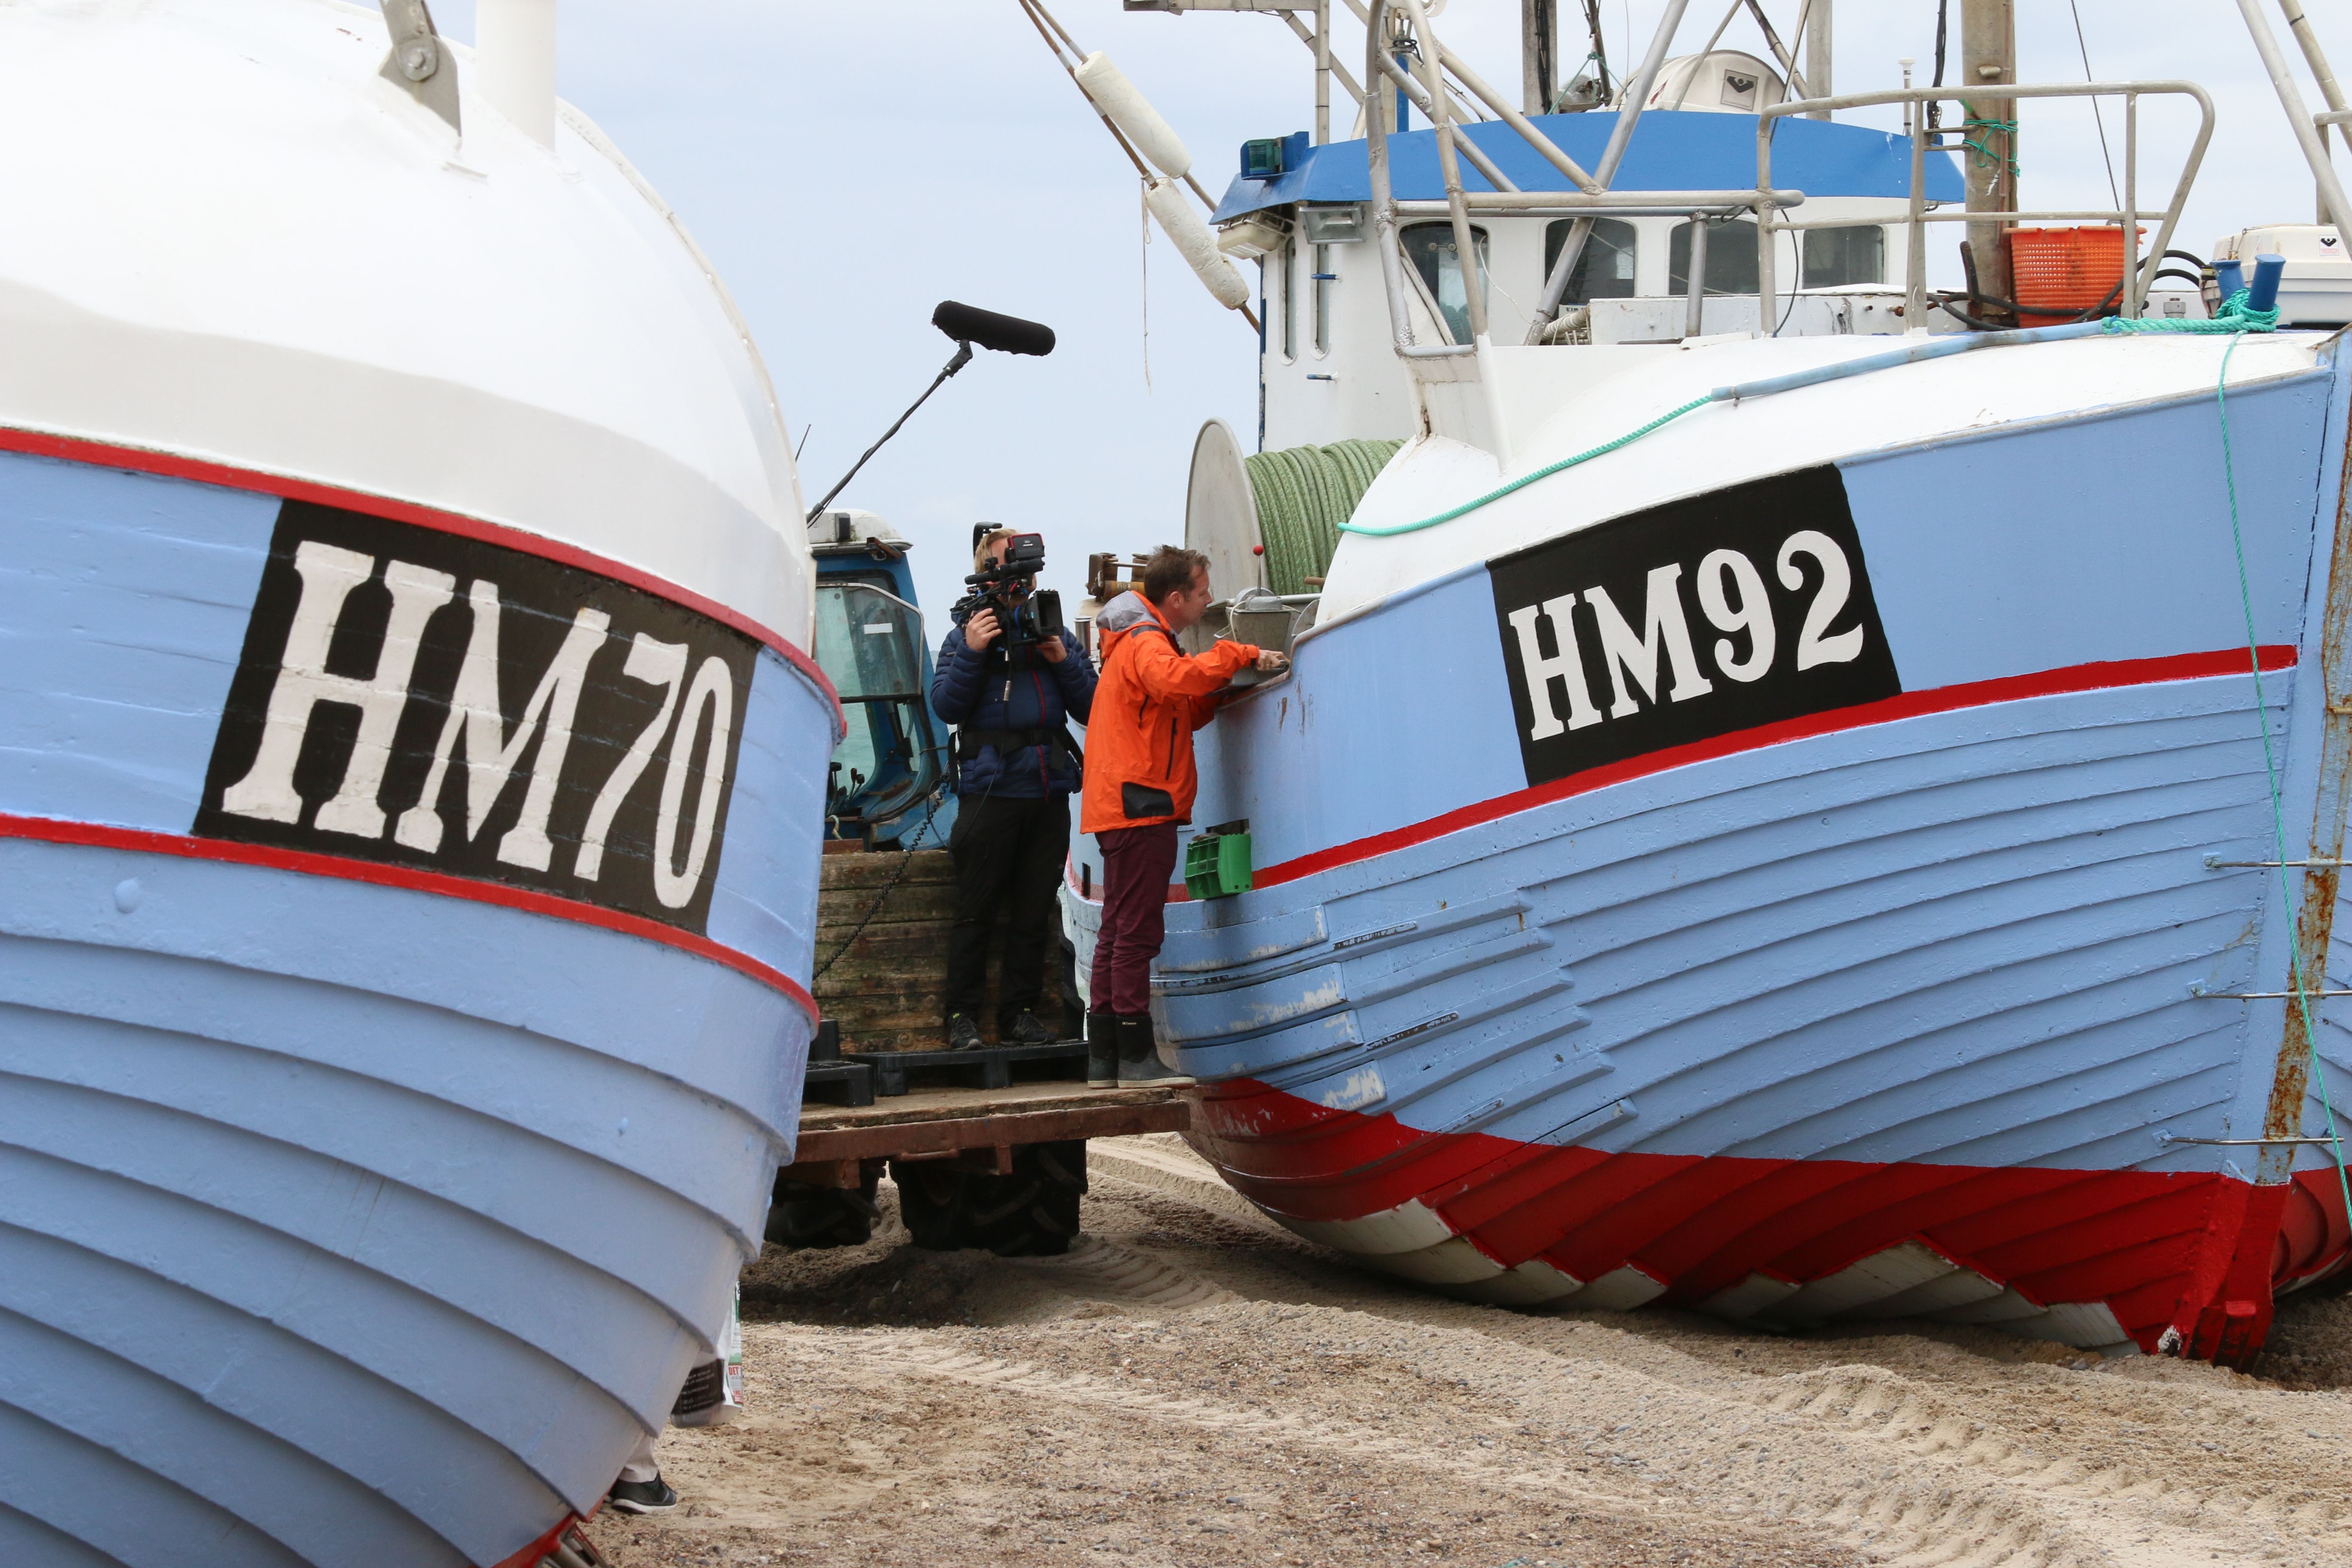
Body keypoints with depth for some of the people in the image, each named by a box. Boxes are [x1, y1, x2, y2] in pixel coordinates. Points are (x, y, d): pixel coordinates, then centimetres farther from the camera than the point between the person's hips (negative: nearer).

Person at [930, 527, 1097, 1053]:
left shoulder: (1055, 635, 14)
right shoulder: (967, 635, 6)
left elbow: (1090, 707, 9)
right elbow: (945, 705, -5)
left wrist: (1063, 660, -6)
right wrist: (972, 653, -16)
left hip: (1049, 794, 3)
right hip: (990, 789, -3)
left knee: (1034, 913, 7)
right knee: (976, 911, -2)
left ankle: (1020, 1013, 14)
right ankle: (963, 1017, 2)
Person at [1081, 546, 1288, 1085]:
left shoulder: (1140, 640, 22)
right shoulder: (1145, 644, -12)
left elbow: (1185, 712, 24)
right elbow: (1173, 680, -35)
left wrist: (1223, 683, 9)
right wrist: (1241, 656, -28)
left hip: (1124, 810, 11)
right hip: (1140, 806, -11)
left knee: (1119, 929, 13)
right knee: (1137, 931, -10)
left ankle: (1104, 1048, 15)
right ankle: (1136, 1055, -11)